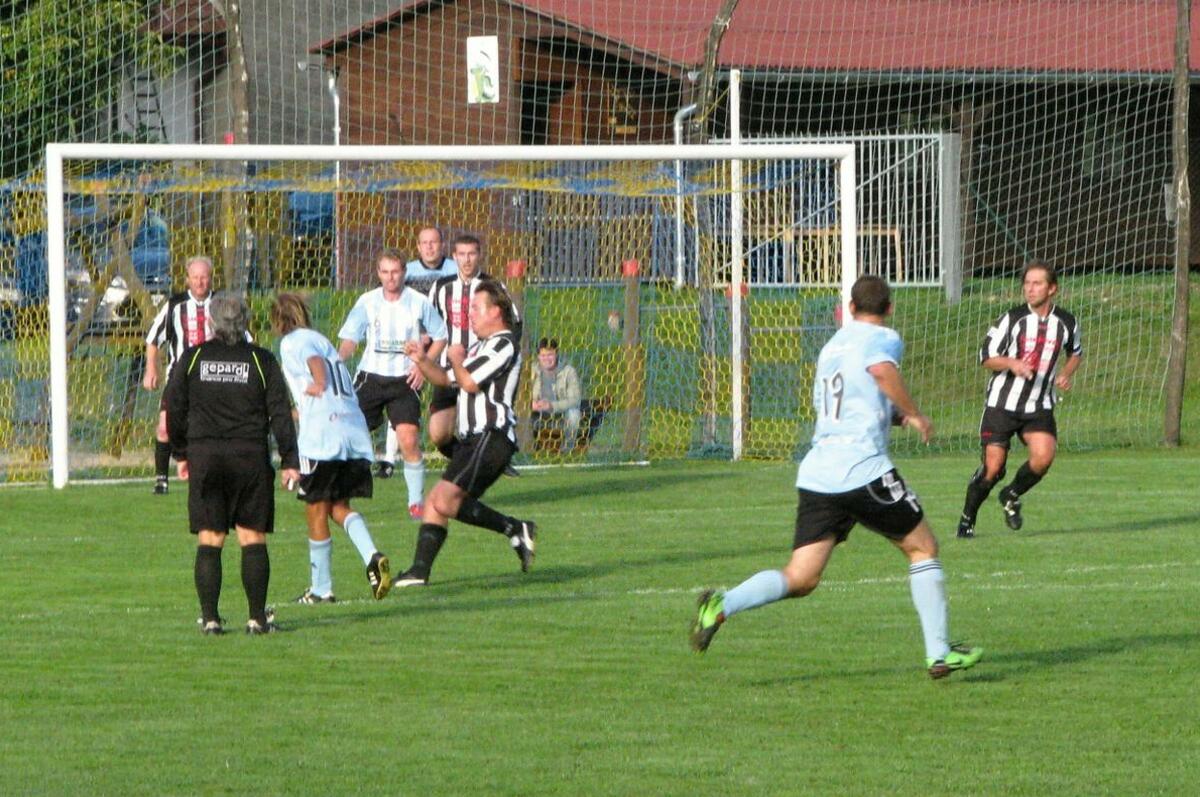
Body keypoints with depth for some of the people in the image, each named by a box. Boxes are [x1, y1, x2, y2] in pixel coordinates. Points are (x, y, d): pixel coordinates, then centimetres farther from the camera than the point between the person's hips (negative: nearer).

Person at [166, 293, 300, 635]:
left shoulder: (193, 358, 3)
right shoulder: (261, 360, 0)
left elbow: (174, 408, 7)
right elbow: (280, 412, -1)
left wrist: (182, 453, 18)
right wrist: (289, 461, 4)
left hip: (205, 456, 1)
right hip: (251, 458, -1)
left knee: (209, 541, 3)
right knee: (253, 538, 4)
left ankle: (209, 617, -3)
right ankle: (257, 617, 1)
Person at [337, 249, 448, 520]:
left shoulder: (419, 303, -2)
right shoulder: (367, 302, 0)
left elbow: (440, 337, 9)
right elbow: (349, 340, 2)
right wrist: (339, 359, -19)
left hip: (404, 381, -1)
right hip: (370, 378, 1)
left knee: (409, 439, -15)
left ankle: (416, 501, -2)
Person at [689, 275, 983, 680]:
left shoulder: (832, 345, 24)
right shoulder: (882, 339, 0)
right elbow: (882, 370, -24)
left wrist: (897, 415, 34)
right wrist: (915, 415, -13)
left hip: (816, 475, 6)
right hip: (864, 470, -6)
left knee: (801, 578, 0)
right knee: (923, 547, 12)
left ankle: (723, 604, -22)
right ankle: (939, 653, 11)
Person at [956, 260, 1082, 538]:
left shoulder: (1066, 323, 2)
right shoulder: (1012, 319, -7)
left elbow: (1076, 352, 23)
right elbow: (986, 356, -4)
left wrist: (1067, 374, 2)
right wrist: (1011, 363, -23)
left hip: (1039, 407, 2)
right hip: (1002, 403, -2)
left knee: (1044, 457, -19)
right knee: (993, 467, -6)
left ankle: (1012, 496, 12)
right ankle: (967, 519, 17)